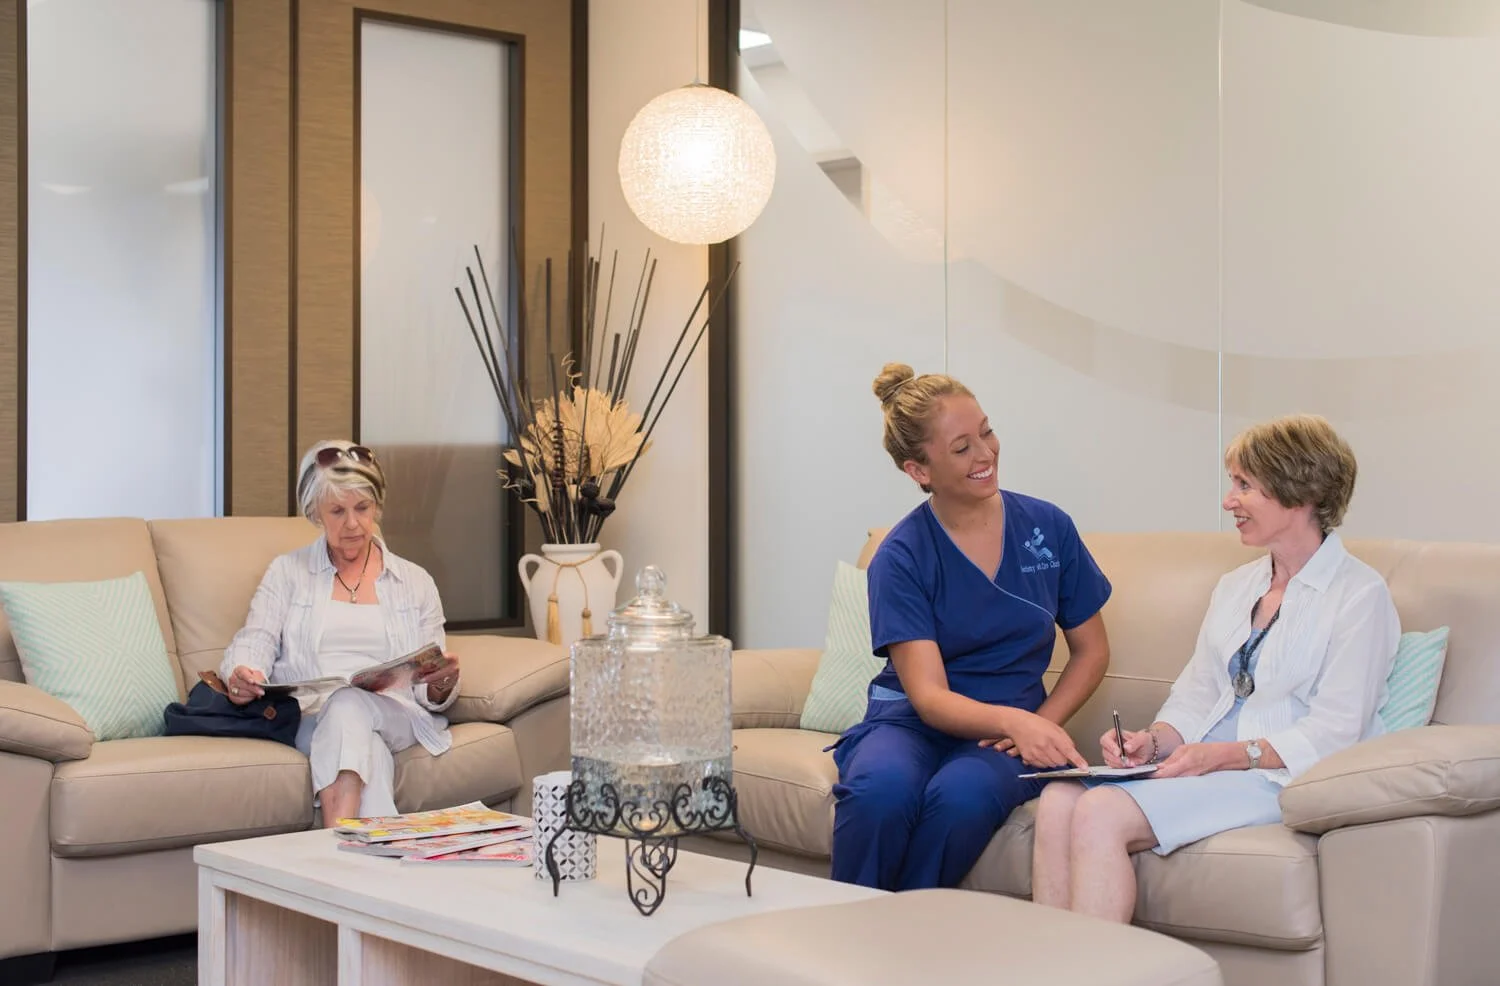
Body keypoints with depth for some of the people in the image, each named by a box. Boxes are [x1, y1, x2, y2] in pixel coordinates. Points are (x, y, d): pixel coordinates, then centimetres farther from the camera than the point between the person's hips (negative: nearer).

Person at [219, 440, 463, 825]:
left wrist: (442, 683, -12)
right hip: (310, 717, 0)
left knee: (350, 706, -37)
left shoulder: (415, 582, 19)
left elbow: (430, 695, 14)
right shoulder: (287, 572, 19)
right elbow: (254, 644, 4)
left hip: (393, 716, 0)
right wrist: (242, 676, -22)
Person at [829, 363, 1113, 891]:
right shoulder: (900, 558, -6)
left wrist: (1040, 724, -6)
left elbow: (1091, 650, 12)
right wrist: (1012, 720, -34)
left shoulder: (1048, 527, 2)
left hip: (1005, 734, 1)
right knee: (881, 787, -36)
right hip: (914, 722, -1)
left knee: (964, 794, -35)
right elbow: (929, 695, -14)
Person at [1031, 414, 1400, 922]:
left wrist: (1225, 754, -20)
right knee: (1058, 799, -21)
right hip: (1204, 762, 7)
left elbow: (1332, 733, -11)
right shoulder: (1235, 586, 22)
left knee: (1102, 814, -29)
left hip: (1276, 775, -7)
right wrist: (1154, 741, -4)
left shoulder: (1360, 594, -3)